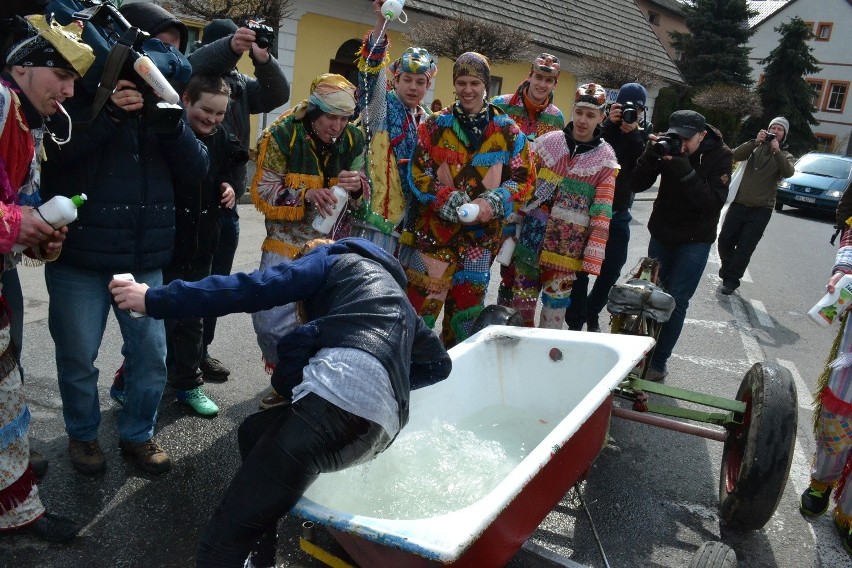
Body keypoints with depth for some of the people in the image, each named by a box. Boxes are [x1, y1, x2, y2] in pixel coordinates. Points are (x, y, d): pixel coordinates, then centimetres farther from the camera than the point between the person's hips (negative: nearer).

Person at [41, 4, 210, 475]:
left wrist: (170, 120, -17)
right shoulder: (80, 90, -3)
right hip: (79, 255, -3)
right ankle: (82, 434, 33)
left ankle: (137, 435, 29)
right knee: (78, 357, 9)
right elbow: (52, 154, -15)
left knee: (152, 353, 8)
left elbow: (195, 169, -1)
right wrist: (110, 114, -22)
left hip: (145, 256, 3)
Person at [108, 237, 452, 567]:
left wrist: (156, 300, 9)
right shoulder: (397, 300, 39)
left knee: (227, 533, -7)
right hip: (382, 424, 8)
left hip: (338, 393, -8)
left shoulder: (336, 260, 20)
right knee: (254, 432, 27)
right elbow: (438, 363, 34)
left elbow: (253, 290, 6)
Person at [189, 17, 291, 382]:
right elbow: (188, 66, -24)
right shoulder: (191, 78, -3)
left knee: (215, 282, 14)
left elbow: (278, 95, 0)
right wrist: (228, 46, -35)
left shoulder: (241, 85, 12)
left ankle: (200, 350, 28)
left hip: (226, 202, 6)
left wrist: (263, 59, -16)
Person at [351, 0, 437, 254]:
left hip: (409, 215, 6)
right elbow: (372, 71, -20)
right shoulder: (381, 106, -2)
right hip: (376, 210, -6)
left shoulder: (426, 121, 15)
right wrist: (380, 22, -33)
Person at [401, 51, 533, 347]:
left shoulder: (508, 131, 4)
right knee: (421, 300, -6)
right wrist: (449, 201, -18)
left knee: (466, 309, 13)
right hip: (434, 228, -2)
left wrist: (492, 202, -14)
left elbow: (522, 178, 4)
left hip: (481, 233, 2)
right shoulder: (435, 126, 2)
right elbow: (419, 173, -2)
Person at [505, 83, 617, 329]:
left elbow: (602, 213, -4)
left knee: (556, 302, 5)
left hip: (568, 245, -2)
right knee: (522, 294, 10)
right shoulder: (547, 142, 3)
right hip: (532, 236, 2)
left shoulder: (606, 159, -2)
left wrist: (593, 257, -8)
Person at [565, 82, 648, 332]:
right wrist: (609, 123, -23)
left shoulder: (643, 133, 5)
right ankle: (575, 322, 10)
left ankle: (592, 314, 31)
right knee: (580, 268, -1)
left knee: (612, 269, 10)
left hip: (619, 212, 3)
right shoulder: (605, 126, -2)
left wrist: (634, 133, -18)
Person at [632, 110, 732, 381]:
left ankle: (658, 363, 4)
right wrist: (651, 155, -29)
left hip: (694, 241, -3)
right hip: (661, 234, 4)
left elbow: (714, 202, -24)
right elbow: (637, 184, -12)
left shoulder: (720, 156, -15)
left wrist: (684, 171, -33)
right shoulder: (668, 147, -9)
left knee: (675, 301, -5)